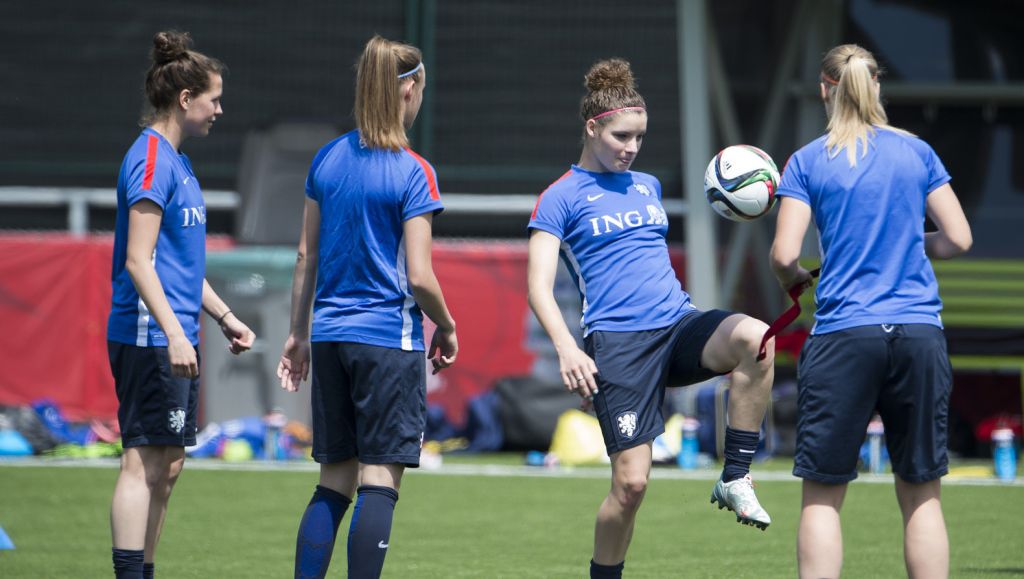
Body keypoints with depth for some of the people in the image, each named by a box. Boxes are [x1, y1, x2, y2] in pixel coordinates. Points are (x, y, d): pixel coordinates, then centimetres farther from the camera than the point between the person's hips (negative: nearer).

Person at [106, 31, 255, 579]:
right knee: (144, 462, -10)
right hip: (150, 339, -10)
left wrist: (223, 315, 25)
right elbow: (138, 260, -18)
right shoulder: (151, 159, -13)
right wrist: (174, 333, -24)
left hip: (173, 340, 10)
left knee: (167, 466, 11)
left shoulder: (177, 162, 18)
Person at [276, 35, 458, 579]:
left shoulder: (327, 160, 7)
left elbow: (306, 257, 11)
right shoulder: (413, 172, -10)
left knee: (334, 480, 12)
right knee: (379, 479, -3)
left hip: (331, 337, 6)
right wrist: (446, 328, 4)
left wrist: (298, 333, 20)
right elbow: (418, 276, -12)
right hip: (390, 338, -6)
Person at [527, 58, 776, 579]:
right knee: (631, 481, -12)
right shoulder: (560, 198, 2)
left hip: (678, 324, 5)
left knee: (755, 337, -28)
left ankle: (735, 480, -18)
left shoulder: (648, 186, 20)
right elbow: (539, 286, -7)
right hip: (617, 341, -5)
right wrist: (566, 348, -22)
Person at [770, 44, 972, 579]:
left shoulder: (808, 161, 1)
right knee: (921, 493, 8)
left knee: (822, 494, 4)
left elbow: (784, 254, -6)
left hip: (844, 334, -2)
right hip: (919, 333, 2)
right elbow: (958, 238, 7)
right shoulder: (917, 153, 8)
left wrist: (792, 280, 16)